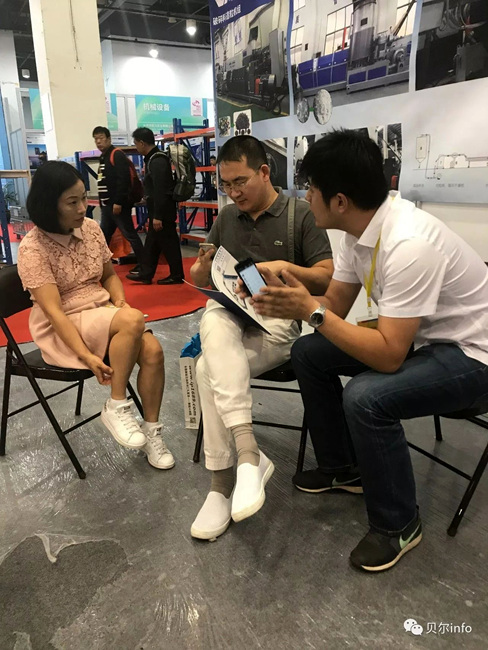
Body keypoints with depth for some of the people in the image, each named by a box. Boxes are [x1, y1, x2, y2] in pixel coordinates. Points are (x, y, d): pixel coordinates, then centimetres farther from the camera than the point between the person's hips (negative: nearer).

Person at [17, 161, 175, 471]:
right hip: (62, 329, -5)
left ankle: (152, 431, -5)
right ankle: (116, 408, -16)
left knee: (153, 350, -22)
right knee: (133, 320, -32)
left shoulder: (91, 228, 3)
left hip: (103, 313, 6)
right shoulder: (33, 248, -14)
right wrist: (86, 355, -29)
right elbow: (53, 310, -21)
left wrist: (120, 302, -5)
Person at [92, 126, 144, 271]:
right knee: (103, 236, 13)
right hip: (106, 205, 10)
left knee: (129, 234, -6)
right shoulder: (103, 158, 18)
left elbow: (123, 180, -21)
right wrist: (102, 203, 17)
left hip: (119, 205, -10)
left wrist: (118, 202, -24)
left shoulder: (117, 155, -11)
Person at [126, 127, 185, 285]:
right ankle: (145, 274, 22)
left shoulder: (157, 161, -18)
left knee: (168, 242, -1)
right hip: (158, 209, 10)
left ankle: (177, 275, 9)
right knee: (152, 242, 14)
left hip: (163, 210, -10)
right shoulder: (153, 158, 13)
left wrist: (158, 216, -24)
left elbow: (160, 191, -23)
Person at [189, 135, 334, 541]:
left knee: (209, 368, -31)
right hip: (229, 314, 4)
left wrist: (285, 267, -21)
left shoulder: (301, 215, 0)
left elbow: (328, 279, -4)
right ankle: (249, 454, -38)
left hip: (277, 322, -3)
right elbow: (199, 279, 18)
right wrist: (204, 267, -6)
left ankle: (222, 485, -19)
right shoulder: (226, 218, 15)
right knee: (215, 325, -35)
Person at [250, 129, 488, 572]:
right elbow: (335, 306, 2)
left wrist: (312, 311, -28)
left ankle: (398, 525, -3)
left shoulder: (408, 245, -33)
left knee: (365, 398, -32)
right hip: (414, 336, 9)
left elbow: (388, 356, -33)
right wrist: (287, 300, -16)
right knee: (308, 353, 2)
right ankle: (342, 468, 20)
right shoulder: (361, 227, -6)